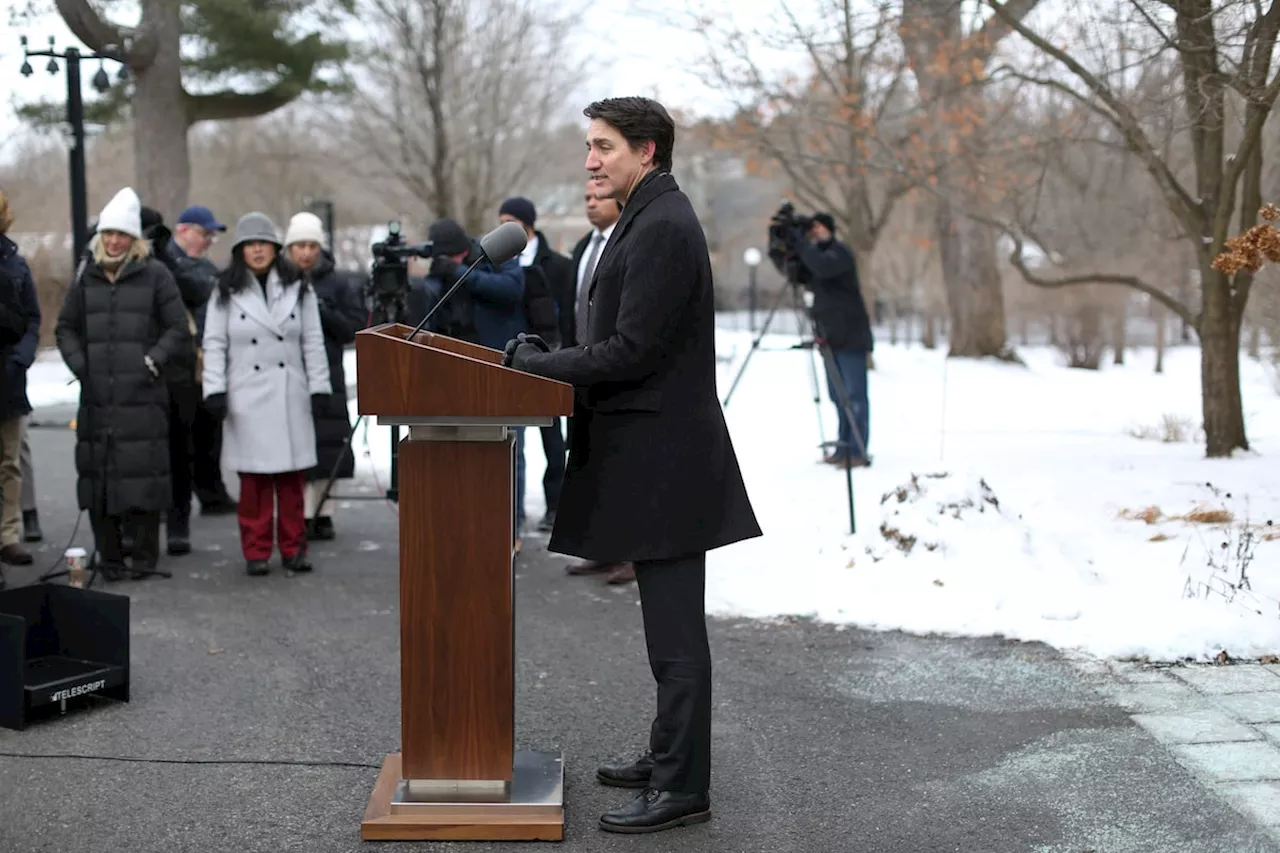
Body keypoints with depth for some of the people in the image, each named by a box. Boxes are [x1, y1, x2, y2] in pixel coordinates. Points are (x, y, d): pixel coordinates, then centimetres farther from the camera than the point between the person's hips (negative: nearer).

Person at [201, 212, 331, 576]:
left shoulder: (298, 287, 10)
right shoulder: (226, 292, 6)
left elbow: (313, 342, 9)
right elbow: (214, 345, 3)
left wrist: (319, 387, 3)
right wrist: (215, 390, -6)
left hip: (290, 394, 1)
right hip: (247, 396, -1)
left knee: (292, 474, 2)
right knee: (254, 476, -1)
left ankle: (293, 547, 11)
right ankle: (257, 552, 7)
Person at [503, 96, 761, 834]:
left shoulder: (662, 227, -16)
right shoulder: (654, 218, 16)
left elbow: (632, 351, -21)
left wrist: (535, 365, -11)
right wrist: (547, 360, 9)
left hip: (662, 459, -11)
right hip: (652, 452, 11)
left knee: (674, 628, -3)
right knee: (670, 624, 18)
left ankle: (683, 787, 4)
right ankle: (671, 756, 29)